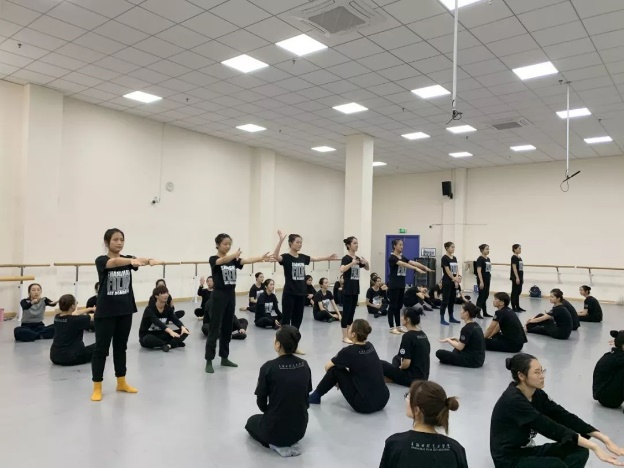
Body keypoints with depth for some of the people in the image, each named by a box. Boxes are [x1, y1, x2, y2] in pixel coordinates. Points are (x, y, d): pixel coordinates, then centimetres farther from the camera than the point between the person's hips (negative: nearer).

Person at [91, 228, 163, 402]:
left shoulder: (128, 258, 3)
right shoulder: (101, 260, -10)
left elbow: (139, 261, -18)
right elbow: (115, 262, -33)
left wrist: (150, 260, -43)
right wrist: (132, 261, -53)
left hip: (125, 311, 5)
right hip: (105, 312, -4)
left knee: (121, 347, 15)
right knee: (101, 349, 2)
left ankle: (121, 382, 27)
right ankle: (97, 387, 13)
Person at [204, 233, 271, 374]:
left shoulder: (233, 260, 9)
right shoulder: (213, 259, -8)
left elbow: (247, 261, -8)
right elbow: (223, 260, -32)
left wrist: (261, 258, -26)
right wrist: (235, 254, -52)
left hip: (231, 296, 6)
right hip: (218, 296, -6)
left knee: (227, 328, 12)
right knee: (214, 328, -3)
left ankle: (224, 358, 23)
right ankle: (209, 361, 3)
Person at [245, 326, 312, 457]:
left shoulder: (269, 367, -19)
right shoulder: (304, 366, -5)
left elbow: (261, 401, -7)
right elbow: (306, 396, 6)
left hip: (275, 429, -5)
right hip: (300, 428, 5)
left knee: (252, 421, 29)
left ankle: (276, 444, 7)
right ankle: (291, 442, 14)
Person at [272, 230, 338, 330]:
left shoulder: (303, 257, 9)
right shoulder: (286, 257, -11)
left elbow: (316, 258, 25)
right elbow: (275, 256, -32)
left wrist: (328, 257, 29)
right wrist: (281, 240, -42)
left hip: (301, 293, 6)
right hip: (289, 293, -6)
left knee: (298, 319, 13)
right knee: (286, 318, 0)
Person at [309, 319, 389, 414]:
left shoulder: (349, 351, -12)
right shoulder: (370, 346, 6)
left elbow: (327, 367, 5)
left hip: (365, 404, -6)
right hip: (383, 400, 7)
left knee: (335, 369, 3)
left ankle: (315, 396, 20)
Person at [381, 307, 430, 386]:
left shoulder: (407, 336, -20)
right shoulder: (423, 334, 5)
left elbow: (406, 363, -23)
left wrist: (400, 367, -2)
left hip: (412, 378, -8)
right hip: (423, 376, 8)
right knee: (396, 358, 29)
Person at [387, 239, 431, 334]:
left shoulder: (403, 257, 13)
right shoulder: (392, 258, -13)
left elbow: (413, 262, 1)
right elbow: (403, 264, -27)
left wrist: (425, 267, -12)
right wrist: (416, 269, -37)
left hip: (401, 285, 8)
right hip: (393, 285, -8)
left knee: (399, 306, 12)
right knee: (393, 306, -2)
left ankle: (398, 326, 18)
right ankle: (392, 327, 3)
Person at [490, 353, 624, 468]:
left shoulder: (537, 394, 1)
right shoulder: (513, 401, -26)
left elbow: (564, 417, -5)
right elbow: (549, 428, -31)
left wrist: (603, 438, -15)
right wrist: (593, 446, -34)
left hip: (527, 451, 9)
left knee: (578, 452, -8)